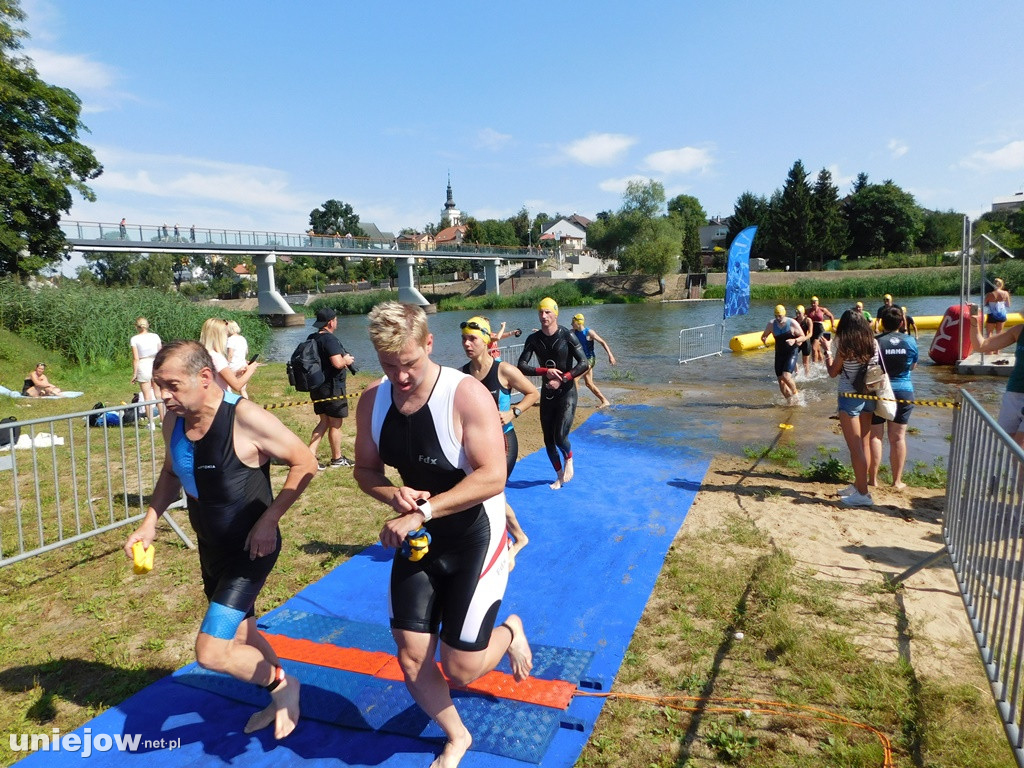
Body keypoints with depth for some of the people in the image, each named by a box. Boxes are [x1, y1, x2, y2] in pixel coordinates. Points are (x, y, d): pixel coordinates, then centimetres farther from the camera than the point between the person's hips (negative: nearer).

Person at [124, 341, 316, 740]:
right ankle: (281, 699, 48)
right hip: (211, 548, 8)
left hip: (251, 550, -8)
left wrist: (268, 520, -22)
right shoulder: (173, 422, -4)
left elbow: (305, 464, -19)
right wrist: (150, 522, 2)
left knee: (211, 652, -12)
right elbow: (171, 473, 15)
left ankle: (282, 684, 16)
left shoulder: (246, 418, -26)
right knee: (240, 636, 23)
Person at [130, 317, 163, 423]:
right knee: (158, 395, 12)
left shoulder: (134, 339, -5)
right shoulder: (155, 336, 1)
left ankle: (151, 423, 6)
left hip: (143, 366, -2)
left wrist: (134, 373, -2)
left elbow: (136, 358, -8)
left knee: (147, 396, 4)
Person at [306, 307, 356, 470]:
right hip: (332, 388, -8)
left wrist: (343, 361, 17)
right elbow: (337, 363, -29)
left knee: (324, 421, 17)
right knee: (336, 424, 5)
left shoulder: (311, 339, 9)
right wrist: (347, 360, -7)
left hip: (316, 388, 9)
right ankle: (337, 459, 18)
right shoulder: (330, 339, -19)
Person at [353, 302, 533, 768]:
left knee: (460, 671, 1)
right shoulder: (372, 401, -7)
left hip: (475, 540, -5)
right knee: (411, 659, 9)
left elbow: (491, 478, -28)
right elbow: (365, 470, 4)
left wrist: (424, 511, -33)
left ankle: (510, 633, 37)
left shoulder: (467, 395, -24)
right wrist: (393, 495, -17)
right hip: (418, 539, 5)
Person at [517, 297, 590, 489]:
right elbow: (521, 366, -8)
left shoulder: (567, 336, -12)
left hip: (567, 393, -4)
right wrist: (545, 371, -21)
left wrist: (561, 379, -21)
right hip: (547, 393, 4)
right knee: (548, 440, 8)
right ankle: (560, 476, 30)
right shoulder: (533, 339, -2)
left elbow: (584, 364, -15)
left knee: (560, 437, -16)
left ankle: (569, 459, 20)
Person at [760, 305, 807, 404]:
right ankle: (790, 400, 23)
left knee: (786, 376, -22)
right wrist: (764, 339, -12)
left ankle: (795, 393, 7)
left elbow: (803, 337, -5)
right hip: (779, 354, 4)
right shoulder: (771, 324, -1)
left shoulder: (792, 323, -11)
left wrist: (795, 340, -25)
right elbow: (764, 335, 12)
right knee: (781, 381, 3)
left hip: (791, 353, -4)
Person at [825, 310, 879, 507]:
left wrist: (827, 352, 9)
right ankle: (859, 485, 28)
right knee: (864, 444, 15)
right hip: (868, 397, 6)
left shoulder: (845, 346, -14)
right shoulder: (873, 343, 0)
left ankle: (862, 493, 3)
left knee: (855, 447, -1)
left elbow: (833, 372, -5)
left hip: (850, 398, -6)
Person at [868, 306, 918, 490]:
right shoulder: (910, 342, -3)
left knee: (875, 436, 5)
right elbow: (913, 366, 11)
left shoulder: (875, 342, -14)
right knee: (898, 437, 8)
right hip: (904, 392, 3)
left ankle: (873, 479, 8)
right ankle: (897, 480, 14)